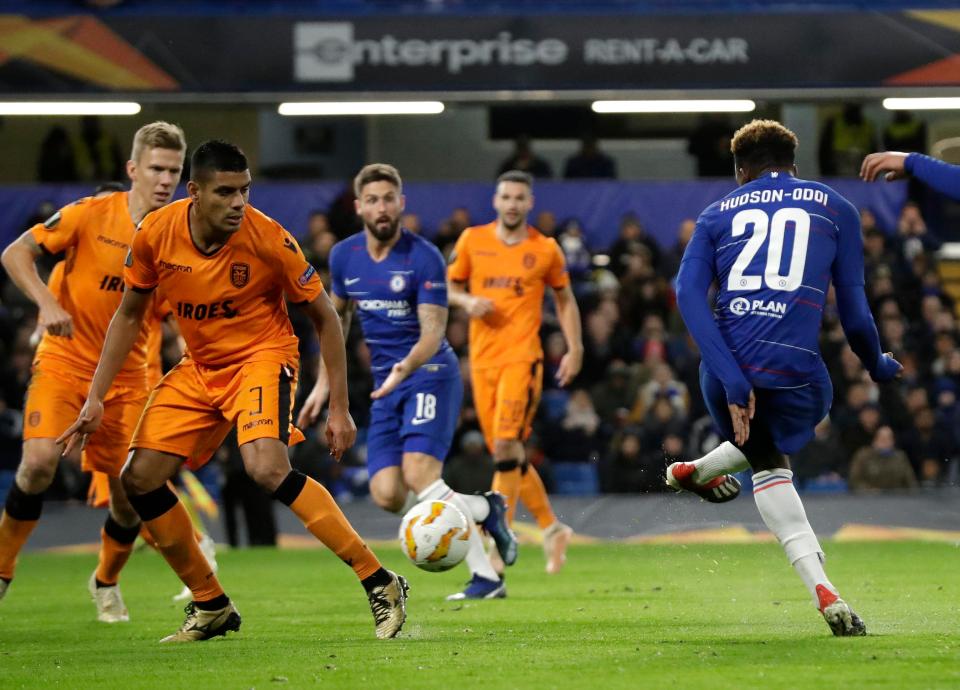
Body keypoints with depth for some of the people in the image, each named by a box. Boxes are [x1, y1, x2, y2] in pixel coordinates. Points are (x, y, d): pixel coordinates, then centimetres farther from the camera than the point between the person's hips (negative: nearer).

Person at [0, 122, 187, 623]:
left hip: (128, 373, 3)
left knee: (132, 495, -3)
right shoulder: (91, 215, -11)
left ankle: (106, 582, 28)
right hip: (66, 358, -3)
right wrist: (45, 302, -25)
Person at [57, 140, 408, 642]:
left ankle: (380, 584, -23)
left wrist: (339, 408, -11)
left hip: (262, 356, -5)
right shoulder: (155, 234, -12)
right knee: (139, 479, -4)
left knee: (267, 469, -31)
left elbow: (324, 317, -9)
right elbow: (129, 315, 5)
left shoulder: (269, 239, -21)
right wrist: (96, 398, 1)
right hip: (199, 367, 5)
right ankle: (211, 607, 13)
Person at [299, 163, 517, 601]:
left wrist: (405, 368, -38)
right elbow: (337, 318, 22)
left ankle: (485, 577, -13)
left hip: (430, 374, -6)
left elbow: (433, 332, -18)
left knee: (419, 475, -25)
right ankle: (484, 509, 13)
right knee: (386, 494, -10)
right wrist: (323, 384, 18)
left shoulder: (423, 258, -13)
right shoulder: (344, 257, 5)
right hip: (386, 386, 6)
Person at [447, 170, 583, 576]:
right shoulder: (472, 240, 7)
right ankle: (552, 528, 23)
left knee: (506, 447, -17)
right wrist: (468, 302, -6)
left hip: (522, 357, -4)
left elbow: (565, 299, 13)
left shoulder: (545, 249, 2)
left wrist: (574, 348, 5)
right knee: (506, 454, 7)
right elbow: (450, 287, 16)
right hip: (482, 359, 4)